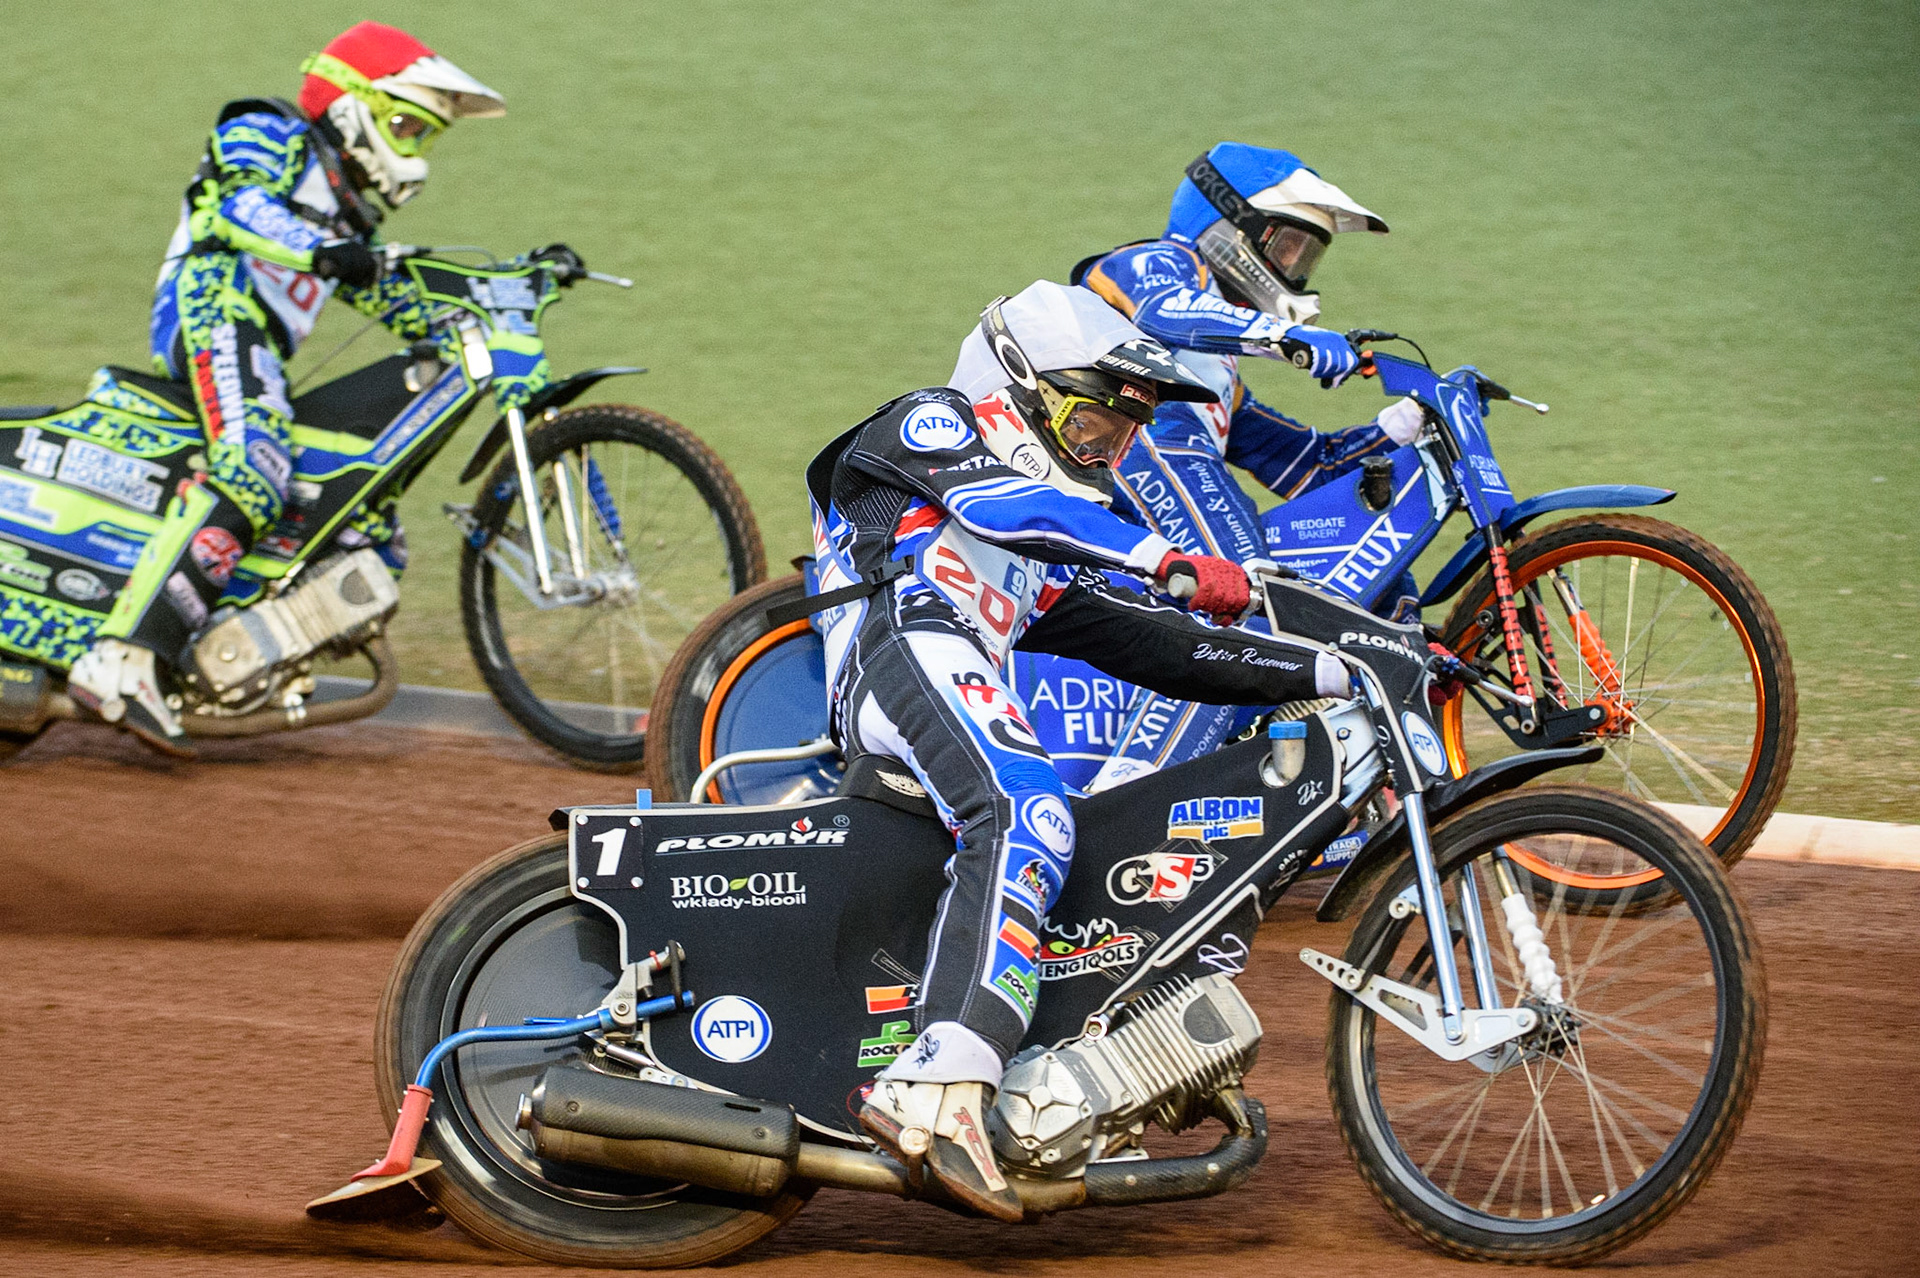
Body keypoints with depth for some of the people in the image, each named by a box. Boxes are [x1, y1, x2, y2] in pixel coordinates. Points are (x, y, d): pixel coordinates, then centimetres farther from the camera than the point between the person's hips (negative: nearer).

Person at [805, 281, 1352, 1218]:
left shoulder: (1054, 560, 37)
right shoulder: (929, 423, 16)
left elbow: (1164, 648, 30)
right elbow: (999, 501, -6)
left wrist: (1344, 670, 20)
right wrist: (1177, 563, -16)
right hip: (907, 647, -9)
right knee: (1026, 817, -33)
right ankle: (937, 1089, -50)